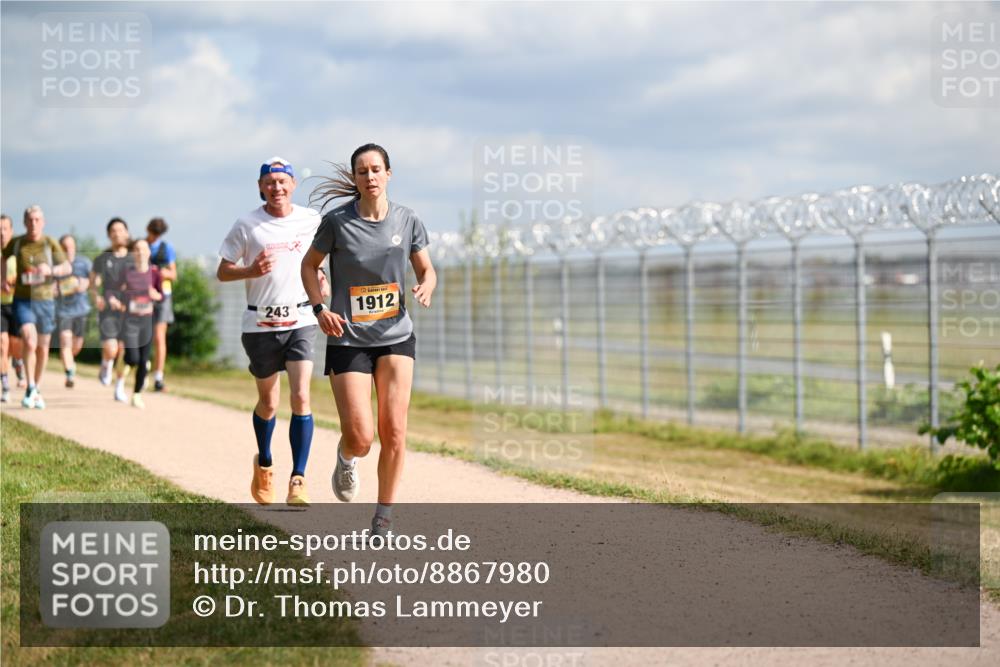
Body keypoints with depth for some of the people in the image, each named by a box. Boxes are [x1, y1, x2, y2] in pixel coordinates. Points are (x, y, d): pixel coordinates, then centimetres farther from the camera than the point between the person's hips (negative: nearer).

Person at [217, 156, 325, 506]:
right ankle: (264, 464, 40)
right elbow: (222, 271, 1)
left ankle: (298, 481, -13)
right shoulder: (247, 225, -3)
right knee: (268, 403, 12)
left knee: (301, 398, -15)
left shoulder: (311, 220, 2)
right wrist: (251, 271, -18)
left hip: (301, 321, 0)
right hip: (260, 323, 0)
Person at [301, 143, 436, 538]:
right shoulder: (337, 222, -7)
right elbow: (309, 265, 7)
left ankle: (383, 520, 10)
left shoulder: (407, 221, -1)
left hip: (396, 337, 2)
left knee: (394, 432, -7)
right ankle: (346, 458, 30)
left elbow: (427, 270, 11)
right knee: (360, 438, -9)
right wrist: (319, 309, -8)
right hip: (348, 340, -2)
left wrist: (425, 288, -12)